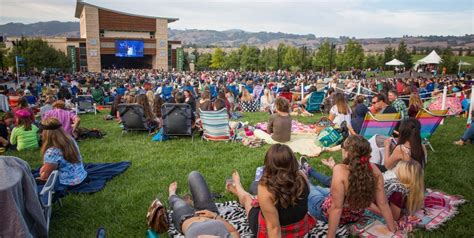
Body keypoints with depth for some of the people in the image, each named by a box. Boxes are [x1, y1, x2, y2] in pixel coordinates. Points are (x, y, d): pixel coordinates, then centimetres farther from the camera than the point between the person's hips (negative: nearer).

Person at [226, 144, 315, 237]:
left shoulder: (265, 188, -34)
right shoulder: (301, 177, -20)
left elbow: (273, 227, -30)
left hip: (271, 233, -4)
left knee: (246, 197, 22)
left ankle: (237, 186, 58)